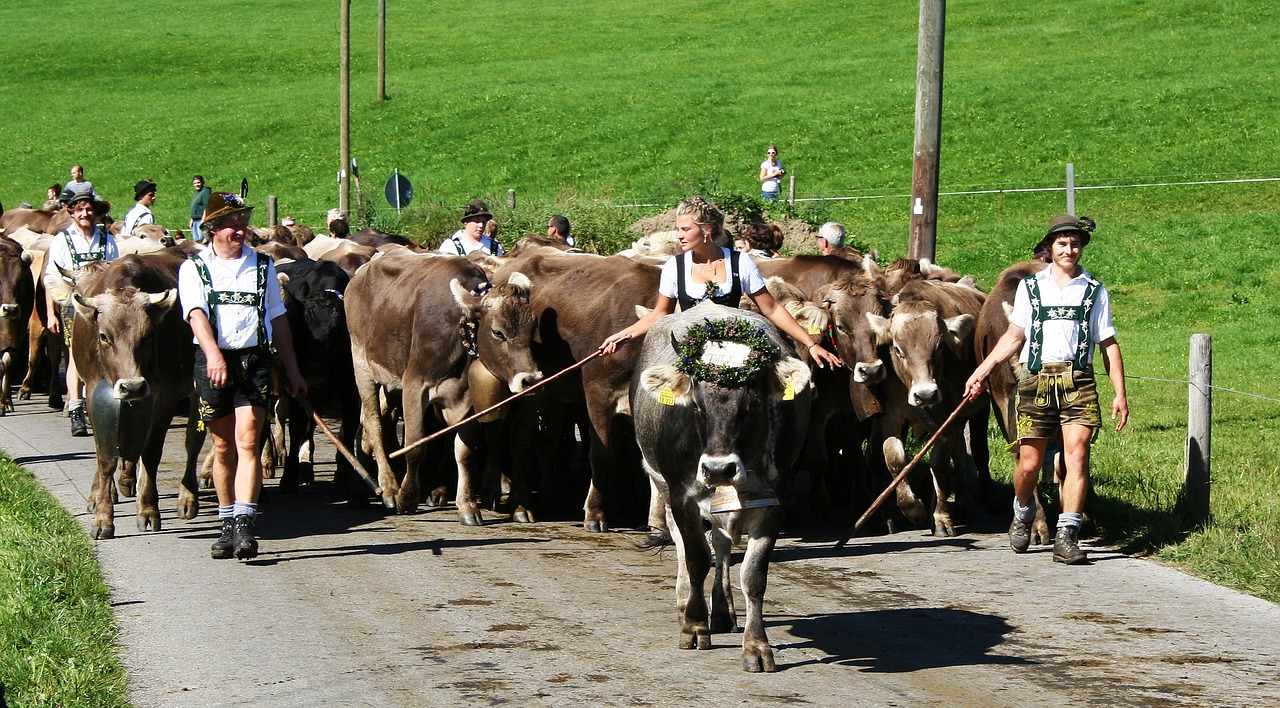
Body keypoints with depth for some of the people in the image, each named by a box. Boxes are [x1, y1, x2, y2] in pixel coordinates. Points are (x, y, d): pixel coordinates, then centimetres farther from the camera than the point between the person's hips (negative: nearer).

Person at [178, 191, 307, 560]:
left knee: (247, 442, -12)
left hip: (255, 359, 0)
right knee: (223, 448, 8)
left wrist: (293, 370, 15)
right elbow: (196, 314, -12)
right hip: (212, 361, 0)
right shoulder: (193, 268, 4)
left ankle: (245, 523, -18)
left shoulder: (262, 266, 12)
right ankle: (228, 525, 18)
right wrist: (213, 353, -29)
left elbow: (278, 319, 17)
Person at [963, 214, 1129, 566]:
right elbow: (1014, 337, 18)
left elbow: (1109, 346, 11)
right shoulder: (1030, 287, 13)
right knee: (1029, 463, 1)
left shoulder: (1095, 292, 10)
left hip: (1078, 382, -1)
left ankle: (1067, 536, -13)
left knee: (1077, 456, -14)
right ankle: (1023, 514, 31)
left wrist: (1120, 394, 4)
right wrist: (980, 372, 11)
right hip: (1035, 380, 1)